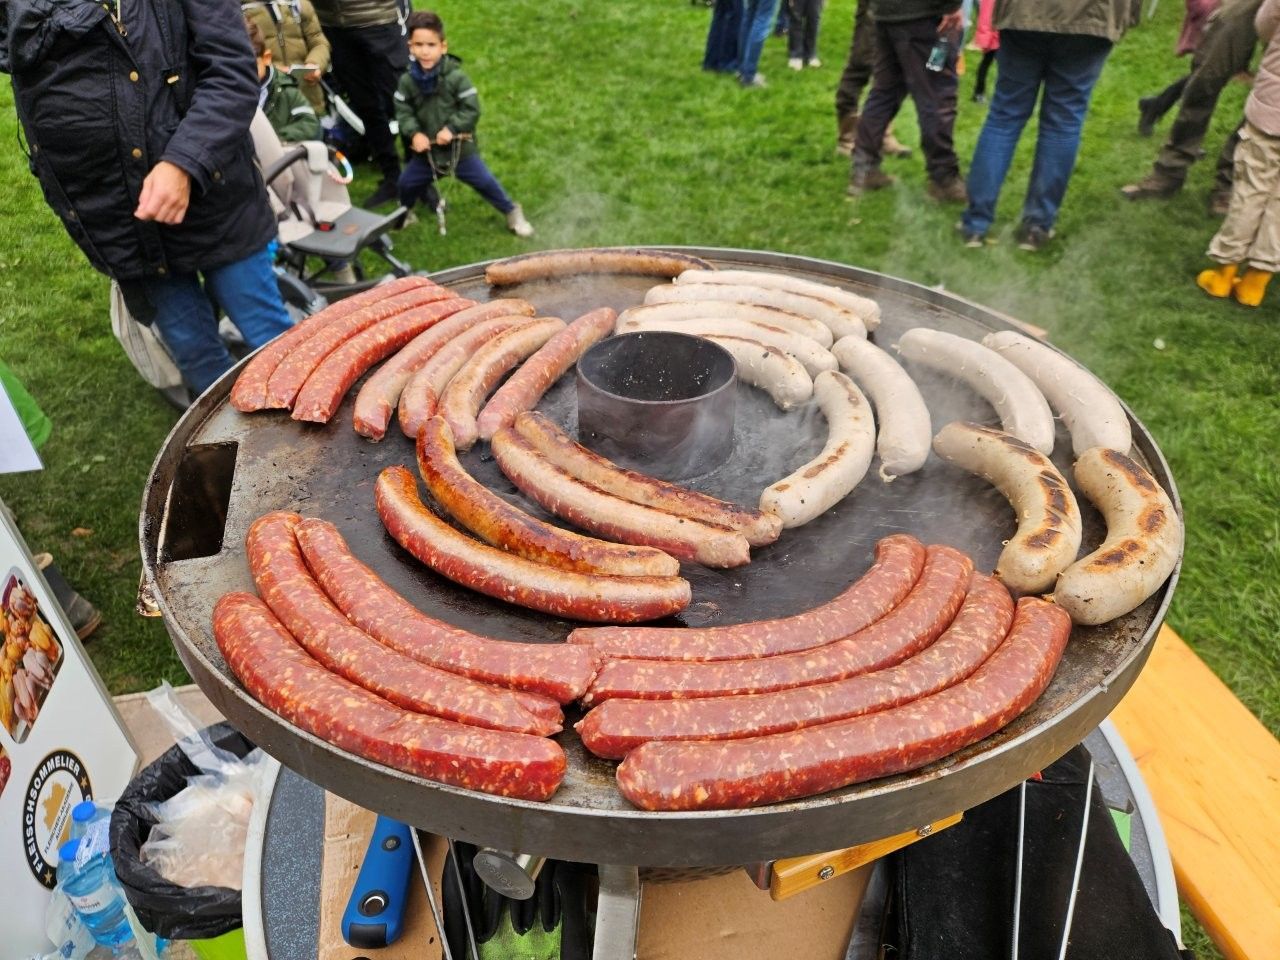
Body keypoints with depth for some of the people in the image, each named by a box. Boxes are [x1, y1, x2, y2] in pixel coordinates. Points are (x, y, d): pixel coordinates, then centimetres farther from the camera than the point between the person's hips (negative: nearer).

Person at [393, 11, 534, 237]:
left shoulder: (456, 77, -20)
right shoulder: (408, 80, -9)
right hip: (427, 149, 4)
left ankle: (512, 212, 23)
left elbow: (472, 109, -17)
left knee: (485, 182, 2)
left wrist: (451, 128, -25)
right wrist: (414, 133, -19)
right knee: (407, 182, 15)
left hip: (460, 147, -4)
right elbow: (403, 111, -2)